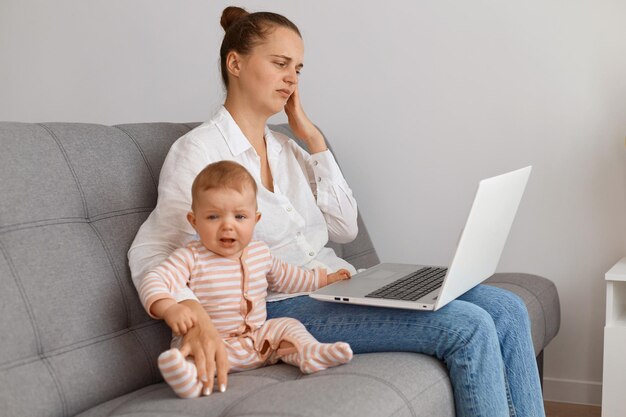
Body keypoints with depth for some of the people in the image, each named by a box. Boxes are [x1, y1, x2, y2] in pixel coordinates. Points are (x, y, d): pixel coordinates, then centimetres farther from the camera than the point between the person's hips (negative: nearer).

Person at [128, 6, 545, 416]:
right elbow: (151, 254, -13)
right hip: (285, 307, -7)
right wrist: (196, 319, -33)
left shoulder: (285, 147, 16)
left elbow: (344, 227, 10)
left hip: (341, 287, 8)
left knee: (506, 309, -7)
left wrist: (312, 136, 7)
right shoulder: (199, 151, -6)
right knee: (468, 326, -22)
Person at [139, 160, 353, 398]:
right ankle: (191, 380, -60)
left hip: (260, 337, 6)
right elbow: (153, 283, -23)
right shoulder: (190, 258, -12)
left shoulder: (260, 253, 7)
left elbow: (283, 276, 29)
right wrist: (170, 308, -45)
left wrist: (323, 279, 34)